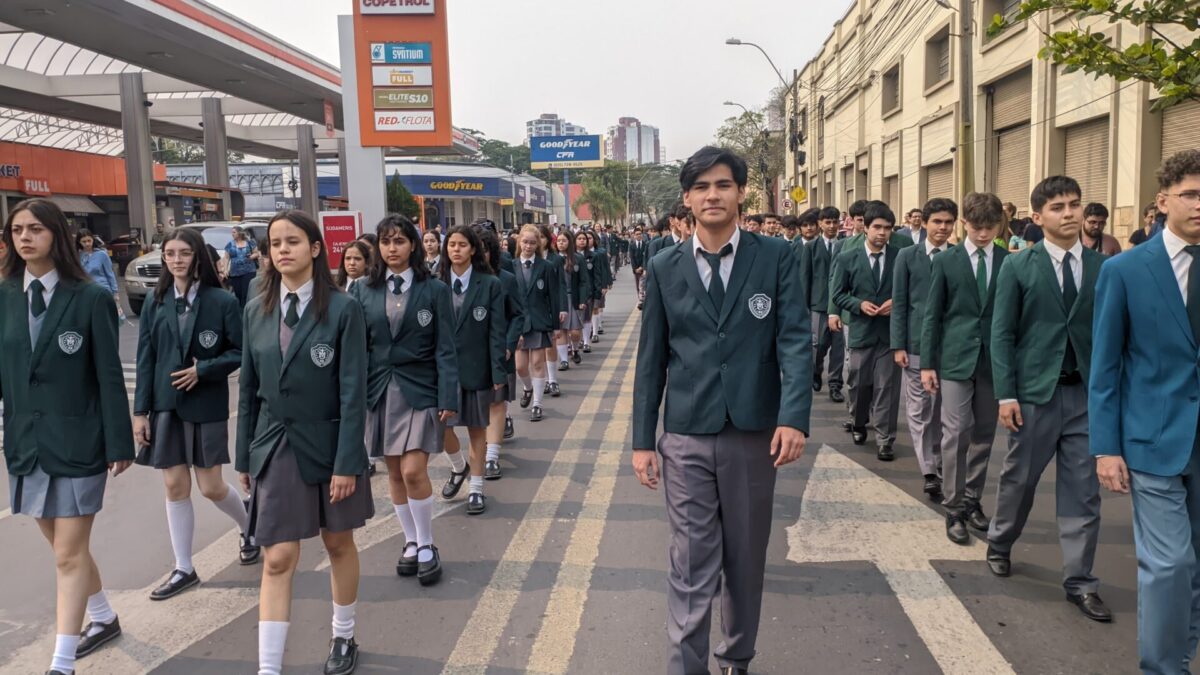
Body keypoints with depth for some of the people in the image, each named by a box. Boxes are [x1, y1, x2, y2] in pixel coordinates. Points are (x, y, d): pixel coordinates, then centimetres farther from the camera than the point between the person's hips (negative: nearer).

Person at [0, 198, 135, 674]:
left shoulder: (91, 298, -9)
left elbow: (109, 375, -8)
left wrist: (119, 442, -8)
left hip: (77, 442, -5)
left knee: (69, 554, -2)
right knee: (64, 546, 17)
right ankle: (104, 619, 38)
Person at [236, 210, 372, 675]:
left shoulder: (342, 309, -11)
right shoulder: (256, 311, 2)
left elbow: (353, 391, -13)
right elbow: (248, 390, 7)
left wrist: (347, 462, -16)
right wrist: (244, 456, 8)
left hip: (328, 443, -2)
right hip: (275, 447, 2)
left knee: (338, 544, 15)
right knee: (277, 560, -1)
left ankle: (343, 637, 36)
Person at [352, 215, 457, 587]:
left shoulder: (434, 290, -2)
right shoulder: (364, 291, 5)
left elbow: (445, 349, -4)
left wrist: (448, 398, -11)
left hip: (420, 389, -3)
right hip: (379, 389, 3)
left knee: (413, 471, -10)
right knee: (394, 473, 10)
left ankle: (426, 546, 9)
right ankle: (411, 542, 27)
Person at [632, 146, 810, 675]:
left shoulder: (776, 257, 1)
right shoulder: (664, 268, 4)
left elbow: (794, 340, -7)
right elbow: (651, 359, 5)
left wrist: (793, 417, -21)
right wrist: (642, 440, 2)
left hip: (754, 433, 0)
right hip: (686, 437, 0)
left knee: (746, 561, 15)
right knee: (691, 567, 2)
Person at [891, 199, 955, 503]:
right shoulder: (908, 256, 2)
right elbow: (899, 303, 1)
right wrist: (898, 345, -5)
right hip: (917, 345, -1)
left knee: (943, 410, 10)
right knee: (919, 411, 0)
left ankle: (937, 466, 24)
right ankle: (930, 473, 5)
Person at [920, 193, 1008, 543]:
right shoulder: (946, 261, 1)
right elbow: (932, 315, 1)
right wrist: (927, 363, -3)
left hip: (994, 360, 2)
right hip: (956, 359, -2)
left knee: (984, 435, 10)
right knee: (956, 433, -5)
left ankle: (972, 500, 23)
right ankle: (954, 508, 3)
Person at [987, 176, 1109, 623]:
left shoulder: (1103, 267, 4)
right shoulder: (1018, 267, -2)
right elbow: (1002, 334, -3)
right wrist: (1006, 394, -8)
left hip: (1088, 393, 2)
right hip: (1036, 392, -2)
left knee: (1083, 491, 6)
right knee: (1019, 478, 12)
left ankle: (1080, 582, 16)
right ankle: (1000, 545, 36)